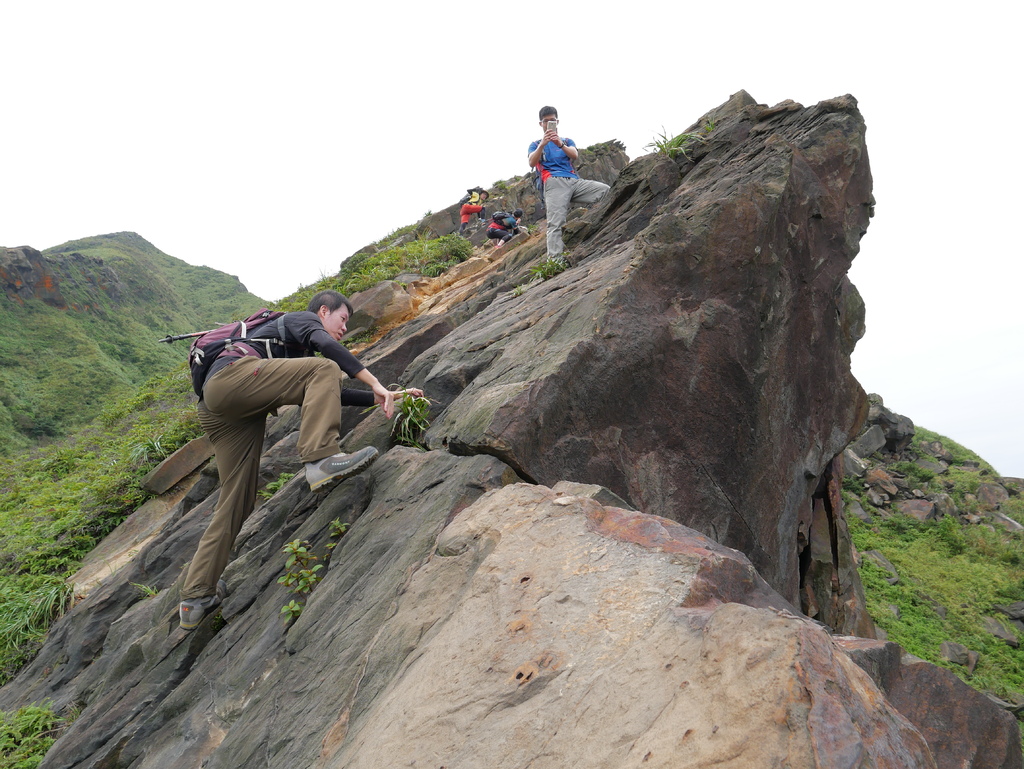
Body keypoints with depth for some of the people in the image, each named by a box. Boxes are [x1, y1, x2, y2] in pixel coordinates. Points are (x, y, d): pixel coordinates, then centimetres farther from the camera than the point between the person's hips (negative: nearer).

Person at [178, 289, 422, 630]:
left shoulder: (297, 356, 37)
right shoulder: (301, 318, 12)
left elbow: (332, 394, 29)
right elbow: (324, 343, -12)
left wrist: (385, 396, 20)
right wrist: (375, 383, -18)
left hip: (217, 412, 9)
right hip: (232, 374, -9)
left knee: (237, 502, 9)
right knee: (324, 370, -17)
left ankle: (196, 599, 14)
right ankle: (321, 459, -35)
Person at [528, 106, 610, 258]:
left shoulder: (567, 141, 28)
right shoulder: (535, 144, 23)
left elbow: (575, 155, 4)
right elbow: (532, 163, 1)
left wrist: (560, 144, -17)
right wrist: (542, 144, -16)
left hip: (574, 181, 3)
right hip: (554, 183, -3)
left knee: (608, 193, -18)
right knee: (555, 223, -24)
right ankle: (554, 260, -35)